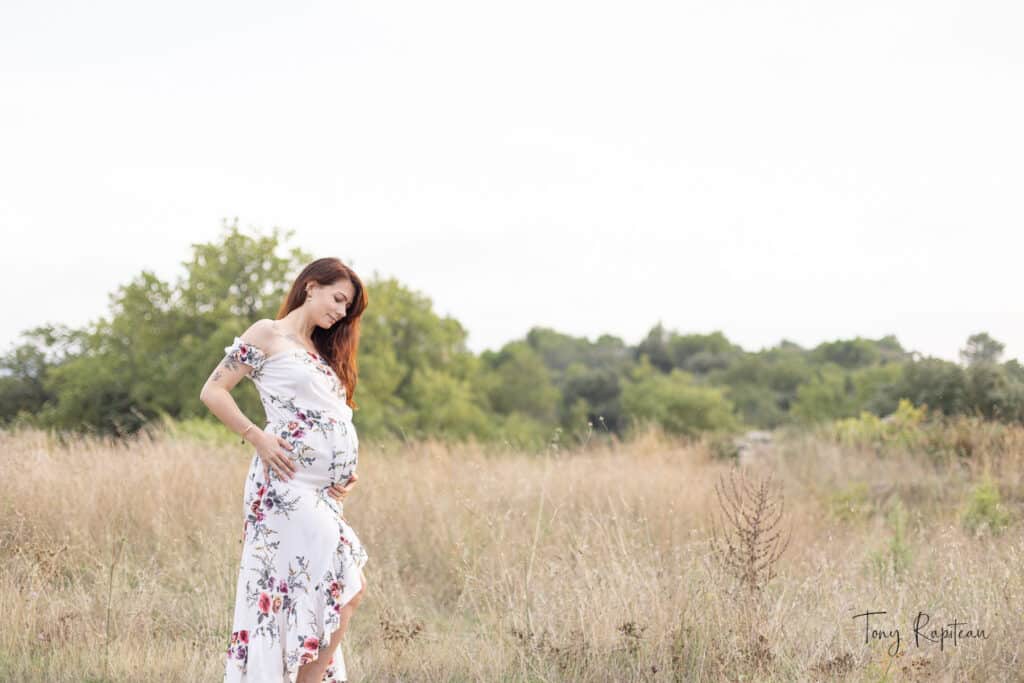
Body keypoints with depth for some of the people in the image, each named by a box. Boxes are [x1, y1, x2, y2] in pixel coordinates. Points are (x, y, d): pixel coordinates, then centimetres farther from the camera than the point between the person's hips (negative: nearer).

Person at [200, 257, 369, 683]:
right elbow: (213, 391, -4)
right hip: (287, 483, -8)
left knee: (311, 594, 5)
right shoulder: (268, 335, 1)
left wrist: (346, 477, 7)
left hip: (324, 492, 8)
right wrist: (258, 438, -15)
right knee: (348, 587, -15)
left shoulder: (322, 352, 23)